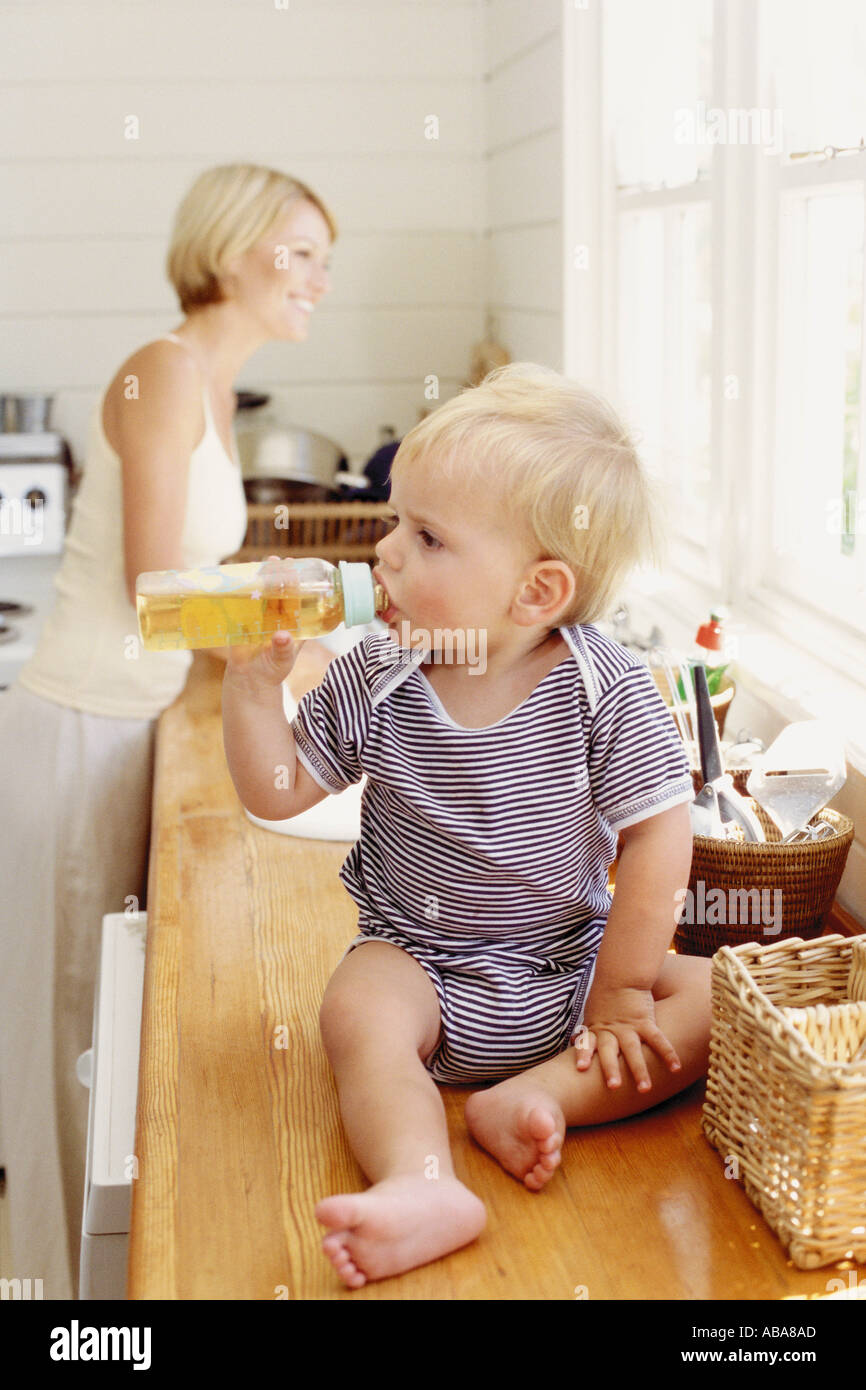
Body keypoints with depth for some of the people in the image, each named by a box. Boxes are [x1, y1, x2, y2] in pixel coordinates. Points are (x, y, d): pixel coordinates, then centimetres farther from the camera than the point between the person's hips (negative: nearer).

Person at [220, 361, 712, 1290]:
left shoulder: (607, 692, -17)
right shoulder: (373, 682, -9)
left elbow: (656, 840, -13)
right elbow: (276, 793, 1)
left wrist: (618, 994, -12)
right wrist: (252, 686, -15)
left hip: (569, 965, 0)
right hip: (419, 961, 0)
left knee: (715, 997, -20)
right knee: (358, 1014, -31)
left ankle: (529, 1098, -29)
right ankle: (421, 1181, -49)